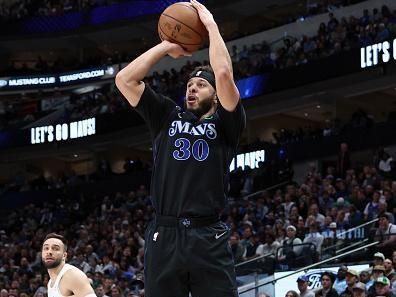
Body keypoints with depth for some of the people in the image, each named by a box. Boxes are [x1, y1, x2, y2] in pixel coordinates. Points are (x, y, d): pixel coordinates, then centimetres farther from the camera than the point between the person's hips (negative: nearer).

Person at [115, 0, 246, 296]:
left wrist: (211, 25, 3)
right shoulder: (168, 117, 18)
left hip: (209, 238, -3)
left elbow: (224, 74, -8)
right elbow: (124, 79, 10)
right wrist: (167, 46, 14)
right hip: (164, 236, 3)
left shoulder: (225, 124, 9)